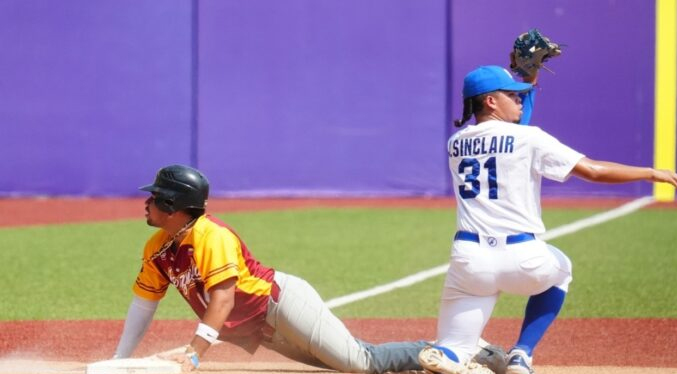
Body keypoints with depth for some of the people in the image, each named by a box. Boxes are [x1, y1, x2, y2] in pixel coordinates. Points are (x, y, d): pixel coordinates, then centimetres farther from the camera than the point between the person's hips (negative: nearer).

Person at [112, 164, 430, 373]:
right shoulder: (157, 250, 5)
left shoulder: (212, 236, -21)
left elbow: (223, 298, -28)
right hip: (259, 332, 8)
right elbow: (143, 303, 12)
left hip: (282, 301, -8)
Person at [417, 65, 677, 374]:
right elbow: (592, 170, -6)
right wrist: (652, 173, 4)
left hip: (469, 259, 3)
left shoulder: (455, 145, 12)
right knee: (559, 269, 34)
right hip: (522, 259, -3)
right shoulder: (527, 138, -2)